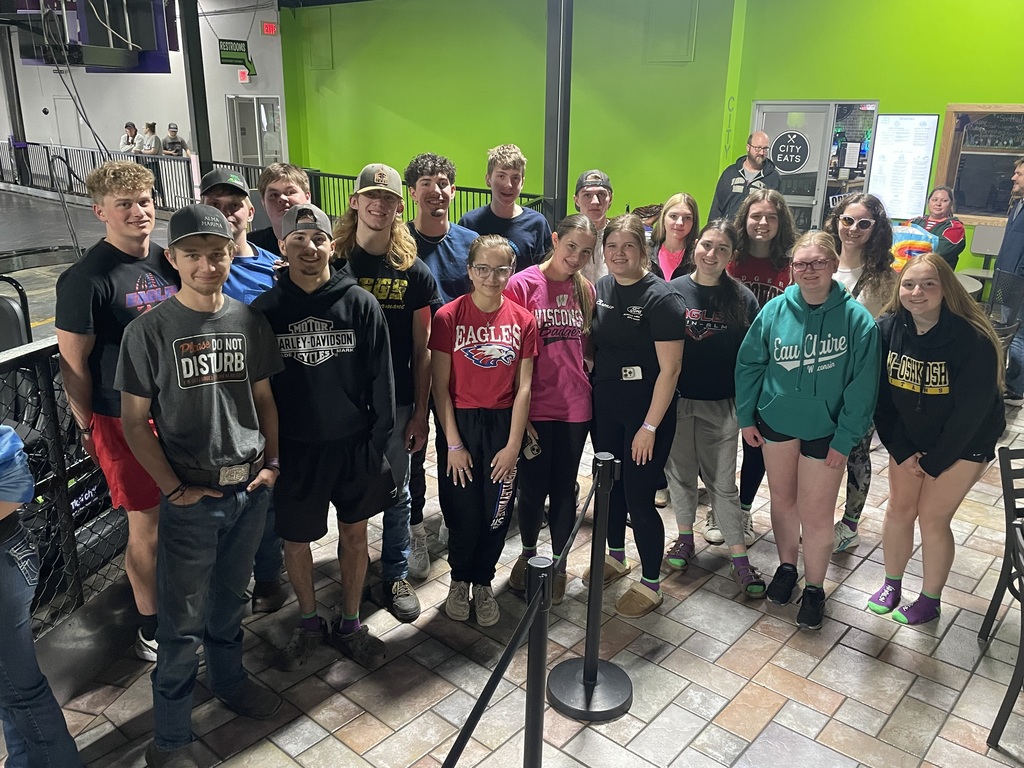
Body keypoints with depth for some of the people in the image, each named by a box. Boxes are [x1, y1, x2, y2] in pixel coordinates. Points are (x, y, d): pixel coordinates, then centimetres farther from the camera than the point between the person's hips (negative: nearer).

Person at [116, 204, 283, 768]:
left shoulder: (250, 322, 1)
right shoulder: (149, 331, -10)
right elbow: (134, 421, -7)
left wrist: (273, 462, 1)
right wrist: (174, 489, -11)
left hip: (250, 490, 4)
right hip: (191, 499, -3)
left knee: (230, 598, 21)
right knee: (182, 624, 5)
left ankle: (227, 679, 45)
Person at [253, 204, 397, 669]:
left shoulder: (361, 304, -6)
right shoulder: (265, 310, -4)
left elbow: (380, 377, -3)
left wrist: (378, 438, -5)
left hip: (353, 446, 0)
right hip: (293, 450, 0)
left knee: (354, 534, 13)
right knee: (295, 539, 13)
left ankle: (349, 625, 34)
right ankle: (308, 622, 38)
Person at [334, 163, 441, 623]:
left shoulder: (414, 274, 0)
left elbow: (422, 351, 1)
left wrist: (420, 413, -1)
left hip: (396, 403, 1)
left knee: (396, 493, 11)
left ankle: (396, 576, 28)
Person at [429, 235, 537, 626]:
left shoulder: (523, 320, -1)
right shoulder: (448, 317, -8)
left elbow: (523, 387, -1)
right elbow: (440, 386, -7)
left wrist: (514, 445, -6)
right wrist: (453, 444, -9)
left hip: (503, 425, 2)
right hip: (459, 424, -2)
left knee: (496, 515, 8)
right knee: (463, 515, 5)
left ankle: (483, 582, 32)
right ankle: (459, 579, 32)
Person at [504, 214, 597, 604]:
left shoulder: (586, 290, 5)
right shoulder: (522, 284, -9)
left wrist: (587, 382, 4)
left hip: (575, 405, 3)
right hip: (534, 406, -3)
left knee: (564, 487, 13)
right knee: (532, 487, 10)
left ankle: (558, 565, 31)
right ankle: (528, 553, 35)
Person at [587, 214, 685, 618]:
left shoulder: (661, 298, -16)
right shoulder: (601, 288, 4)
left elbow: (669, 368, -18)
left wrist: (650, 426, -19)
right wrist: (588, 395, 8)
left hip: (646, 412, -6)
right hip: (605, 407, 7)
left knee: (638, 497, -1)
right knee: (609, 485, 19)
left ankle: (650, 584, 19)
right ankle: (615, 556, 42)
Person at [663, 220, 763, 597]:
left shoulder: (742, 298, -3)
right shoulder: (673, 291, -3)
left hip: (722, 405, -1)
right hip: (676, 400, 1)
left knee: (723, 481, 4)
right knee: (680, 473, 13)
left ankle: (739, 557, 14)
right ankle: (685, 536, 34)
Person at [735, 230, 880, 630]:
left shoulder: (857, 319, -15)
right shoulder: (776, 309, -8)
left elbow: (862, 386, -12)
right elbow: (748, 363, 1)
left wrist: (844, 440, -12)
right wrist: (746, 417, 1)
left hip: (824, 430, -3)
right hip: (776, 421, 3)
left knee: (815, 514, 4)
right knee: (782, 500, 18)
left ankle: (814, 588, 27)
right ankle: (786, 566, 41)